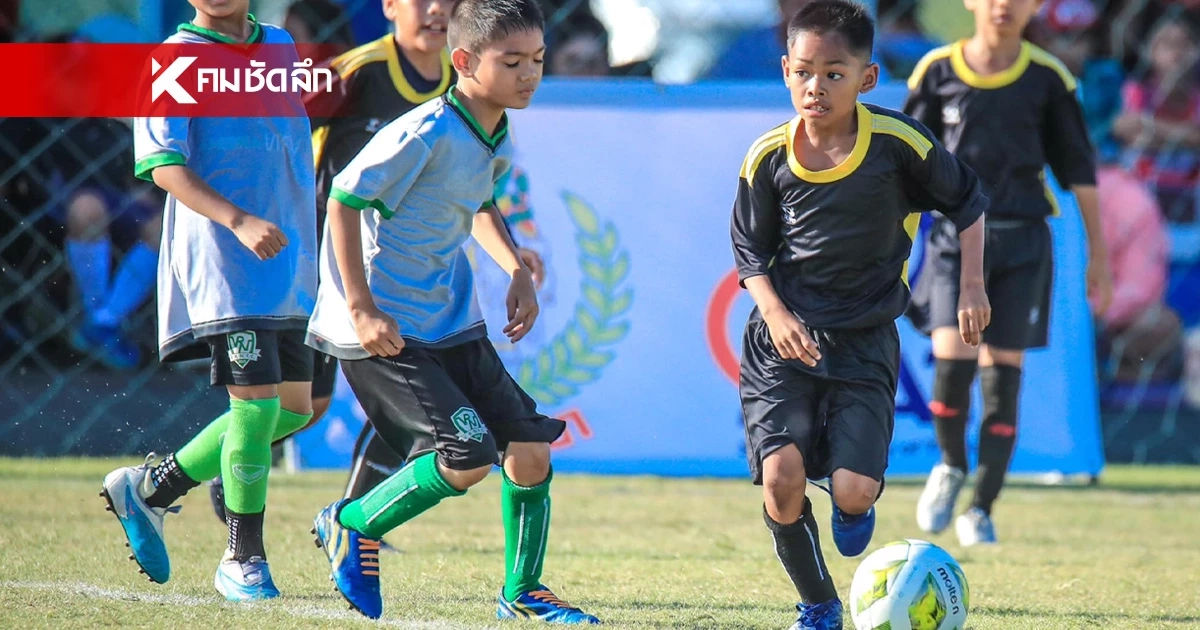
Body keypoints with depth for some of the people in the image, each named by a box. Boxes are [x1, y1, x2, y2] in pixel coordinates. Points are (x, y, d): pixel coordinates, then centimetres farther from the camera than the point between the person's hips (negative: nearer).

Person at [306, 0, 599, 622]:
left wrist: (518, 270, 12)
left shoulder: (497, 140, 5)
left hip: (453, 326, 9)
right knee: (468, 456, -18)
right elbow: (344, 200, -19)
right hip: (384, 331, -8)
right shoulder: (427, 133, -21)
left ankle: (522, 592, 22)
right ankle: (351, 525, 5)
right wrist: (362, 309, -20)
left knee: (530, 452, 4)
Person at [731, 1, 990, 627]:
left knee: (852, 491, -14)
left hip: (865, 341, -1)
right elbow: (750, 248, 6)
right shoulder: (769, 157, -5)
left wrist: (972, 284, 1)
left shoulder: (898, 144, -9)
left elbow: (965, 200, 8)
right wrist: (775, 312, -11)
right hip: (784, 338, 1)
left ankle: (857, 504, 27)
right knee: (780, 479, -15)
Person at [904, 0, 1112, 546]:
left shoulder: (1048, 78, 2)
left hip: (1022, 240, 1)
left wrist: (1098, 254, 7)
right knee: (952, 359, -17)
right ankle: (951, 465, 11)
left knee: (1003, 370, -1)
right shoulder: (938, 71, 1)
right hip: (955, 235, -1)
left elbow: (1079, 169, 8)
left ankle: (981, 508, 9)